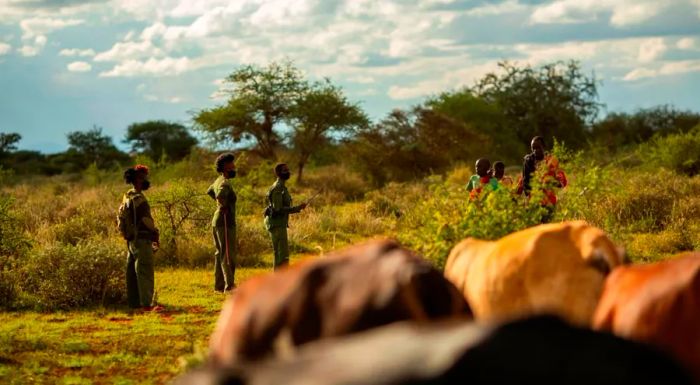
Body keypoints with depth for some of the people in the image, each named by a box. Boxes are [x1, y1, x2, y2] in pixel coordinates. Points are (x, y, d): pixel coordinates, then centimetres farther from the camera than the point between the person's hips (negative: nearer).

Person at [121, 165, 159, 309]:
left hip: (132, 240, 9)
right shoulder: (138, 198, -16)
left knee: (133, 272, 12)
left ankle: (134, 302, 17)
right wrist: (156, 233, -5)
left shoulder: (127, 197, 13)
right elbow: (146, 219, -20)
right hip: (142, 239, -9)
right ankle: (146, 303, -9)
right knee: (145, 272, -8)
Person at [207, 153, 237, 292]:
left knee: (220, 254, 13)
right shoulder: (225, 183, -17)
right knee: (228, 255, -8)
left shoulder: (218, 181, 12)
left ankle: (219, 285, 18)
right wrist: (224, 206, -20)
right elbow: (220, 195, -38)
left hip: (217, 222, 10)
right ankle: (229, 285, -9)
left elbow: (209, 192, 33)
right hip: (225, 223, -10)